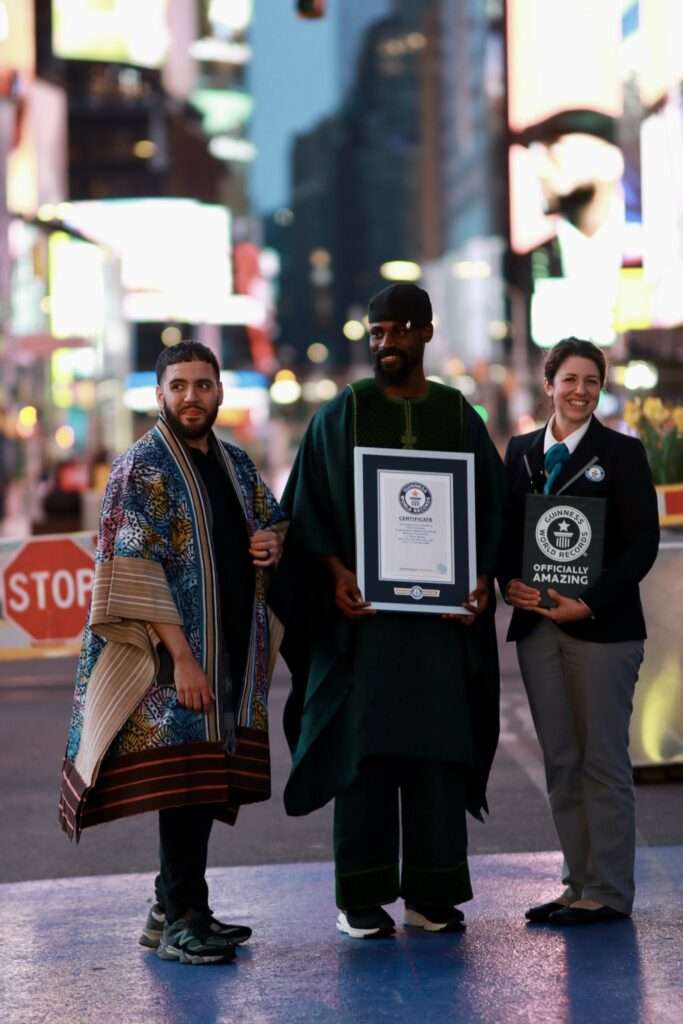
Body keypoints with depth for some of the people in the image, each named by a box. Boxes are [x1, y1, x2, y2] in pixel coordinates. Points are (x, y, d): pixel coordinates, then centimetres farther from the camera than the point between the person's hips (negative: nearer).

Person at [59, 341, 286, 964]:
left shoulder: (236, 464, 14)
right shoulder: (142, 467, -8)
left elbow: (274, 520, 28)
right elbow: (137, 571, -15)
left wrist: (273, 542, 1)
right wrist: (181, 656, -21)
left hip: (231, 651, 7)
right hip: (174, 654, -7)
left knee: (208, 781, 10)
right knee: (185, 778, -9)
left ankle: (174, 911, 19)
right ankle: (182, 920, -2)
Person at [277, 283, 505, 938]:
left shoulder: (461, 417, 10)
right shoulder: (340, 416, 6)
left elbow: (488, 509, 9)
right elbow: (310, 508, 2)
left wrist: (479, 581, -7)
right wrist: (336, 573, -13)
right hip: (363, 606, -2)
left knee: (439, 748, 2)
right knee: (365, 746, -2)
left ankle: (433, 894, 10)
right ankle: (363, 897, 4)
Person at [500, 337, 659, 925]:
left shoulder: (622, 453, -1)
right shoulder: (521, 452, 12)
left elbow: (643, 543, -6)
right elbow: (505, 528, 14)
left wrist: (590, 604, -15)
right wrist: (510, 582, -6)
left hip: (602, 627, -5)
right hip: (537, 625, 5)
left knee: (603, 760, -2)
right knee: (560, 762, 7)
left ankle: (608, 892, 3)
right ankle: (578, 884, 13)